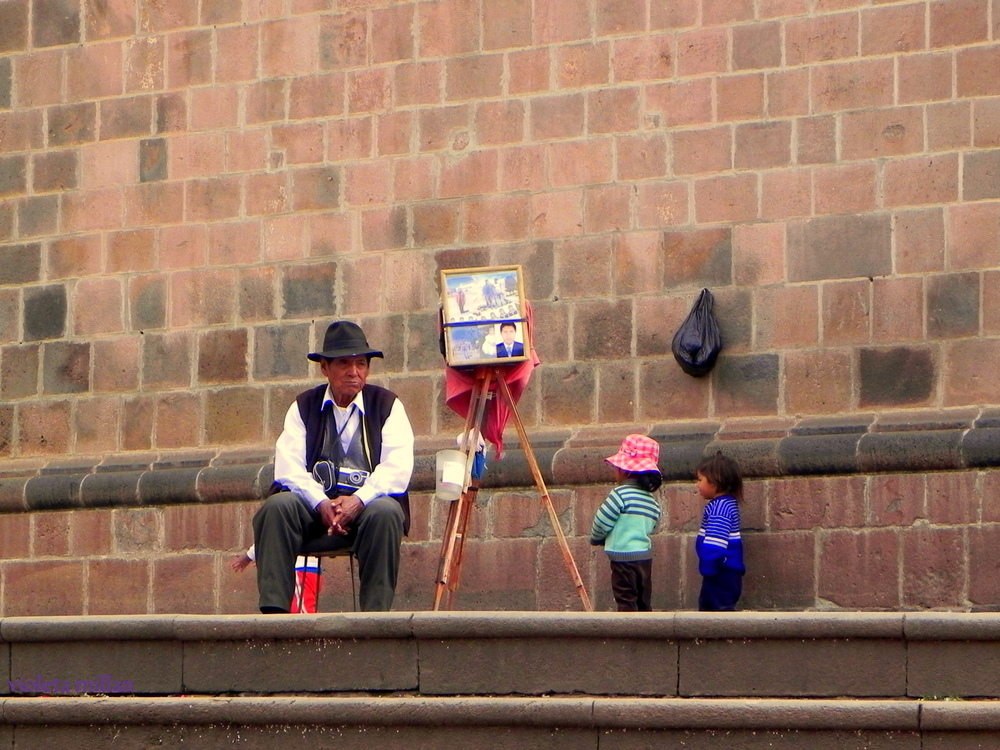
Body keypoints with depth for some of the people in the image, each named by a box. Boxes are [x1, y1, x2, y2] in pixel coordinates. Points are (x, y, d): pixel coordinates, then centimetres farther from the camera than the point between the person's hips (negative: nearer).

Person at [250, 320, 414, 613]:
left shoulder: (387, 405, 7)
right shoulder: (304, 407, 12)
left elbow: (397, 468, -7)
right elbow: (288, 468, -1)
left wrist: (358, 500, -24)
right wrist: (322, 504, -20)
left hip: (369, 503, -1)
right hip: (315, 505, 1)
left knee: (385, 512, -35)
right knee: (277, 507, -28)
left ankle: (374, 617, -31)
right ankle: (273, 612, -33)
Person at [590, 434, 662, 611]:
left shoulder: (620, 494, -14)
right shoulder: (653, 502, 9)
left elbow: (602, 522, -10)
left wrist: (596, 538, 14)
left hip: (624, 558, -7)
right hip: (645, 556, 7)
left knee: (626, 603, -3)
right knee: (644, 603, 13)